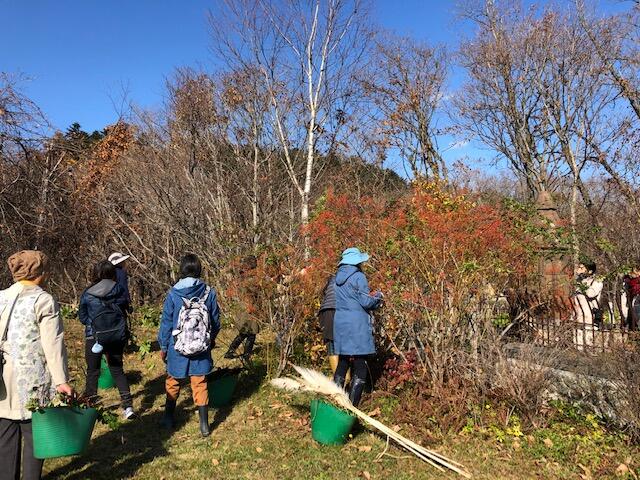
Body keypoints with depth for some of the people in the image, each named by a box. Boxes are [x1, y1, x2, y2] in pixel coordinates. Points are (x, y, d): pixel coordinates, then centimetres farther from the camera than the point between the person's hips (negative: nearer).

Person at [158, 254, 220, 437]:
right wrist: (210, 340, 21)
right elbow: (216, 321, 3)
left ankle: (169, 418, 34)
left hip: (177, 348, -1)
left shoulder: (173, 294, -12)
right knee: (200, 384, 10)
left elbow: (166, 322, -5)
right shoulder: (209, 293, -7)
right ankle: (204, 425, 11)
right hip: (202, 348, 1)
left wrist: (163, 347, 8)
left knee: (173, 382, 19)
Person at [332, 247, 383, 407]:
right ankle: (352, 405, -1)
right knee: (360, 367, 0)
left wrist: (372, 299, 19)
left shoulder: (338, 277, 12)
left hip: (340, 323, 7)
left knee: (342, 364, 16)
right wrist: (377, 297, 8)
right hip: (357, 325, -7)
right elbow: (366, 302, -12)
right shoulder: (358, 277, -11)